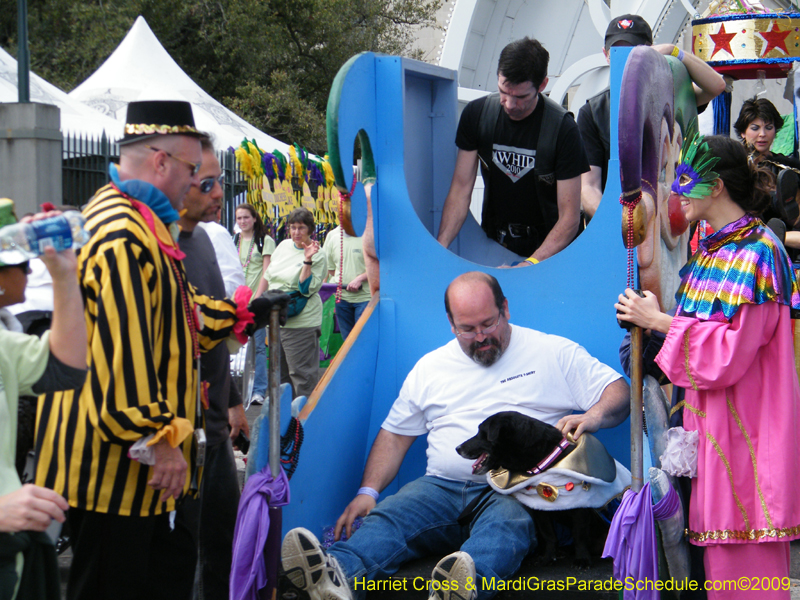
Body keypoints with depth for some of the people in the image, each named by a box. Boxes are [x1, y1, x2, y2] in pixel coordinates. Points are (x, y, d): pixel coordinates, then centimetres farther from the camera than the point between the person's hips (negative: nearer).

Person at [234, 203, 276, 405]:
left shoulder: (265, 241, 0)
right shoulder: (233, 241, 14)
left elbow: (266, 272, -5)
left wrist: (256, 298, -13)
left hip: (257, 299, -4)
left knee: (257, 345, -6)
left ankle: (258, 390, -2)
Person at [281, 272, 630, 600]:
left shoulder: (555, 353, 12)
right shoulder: (430, 367, 21)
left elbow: (618, 393, 9)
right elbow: (395, 435, 23)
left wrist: (593, 417, -15)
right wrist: (367, 491, 7)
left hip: (516, 492, -3)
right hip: (442, 487, 3)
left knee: (504, 524, -39)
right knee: (388, 517, -28)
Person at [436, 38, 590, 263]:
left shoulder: (562, 128, -13)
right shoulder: (476, 114, -2)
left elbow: (569, 217, -13)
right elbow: (461, 188, 0)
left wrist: (531, 264, -25)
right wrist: (438, 249, -13)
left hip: (546, 246, -3)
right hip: (492, 243, 3)